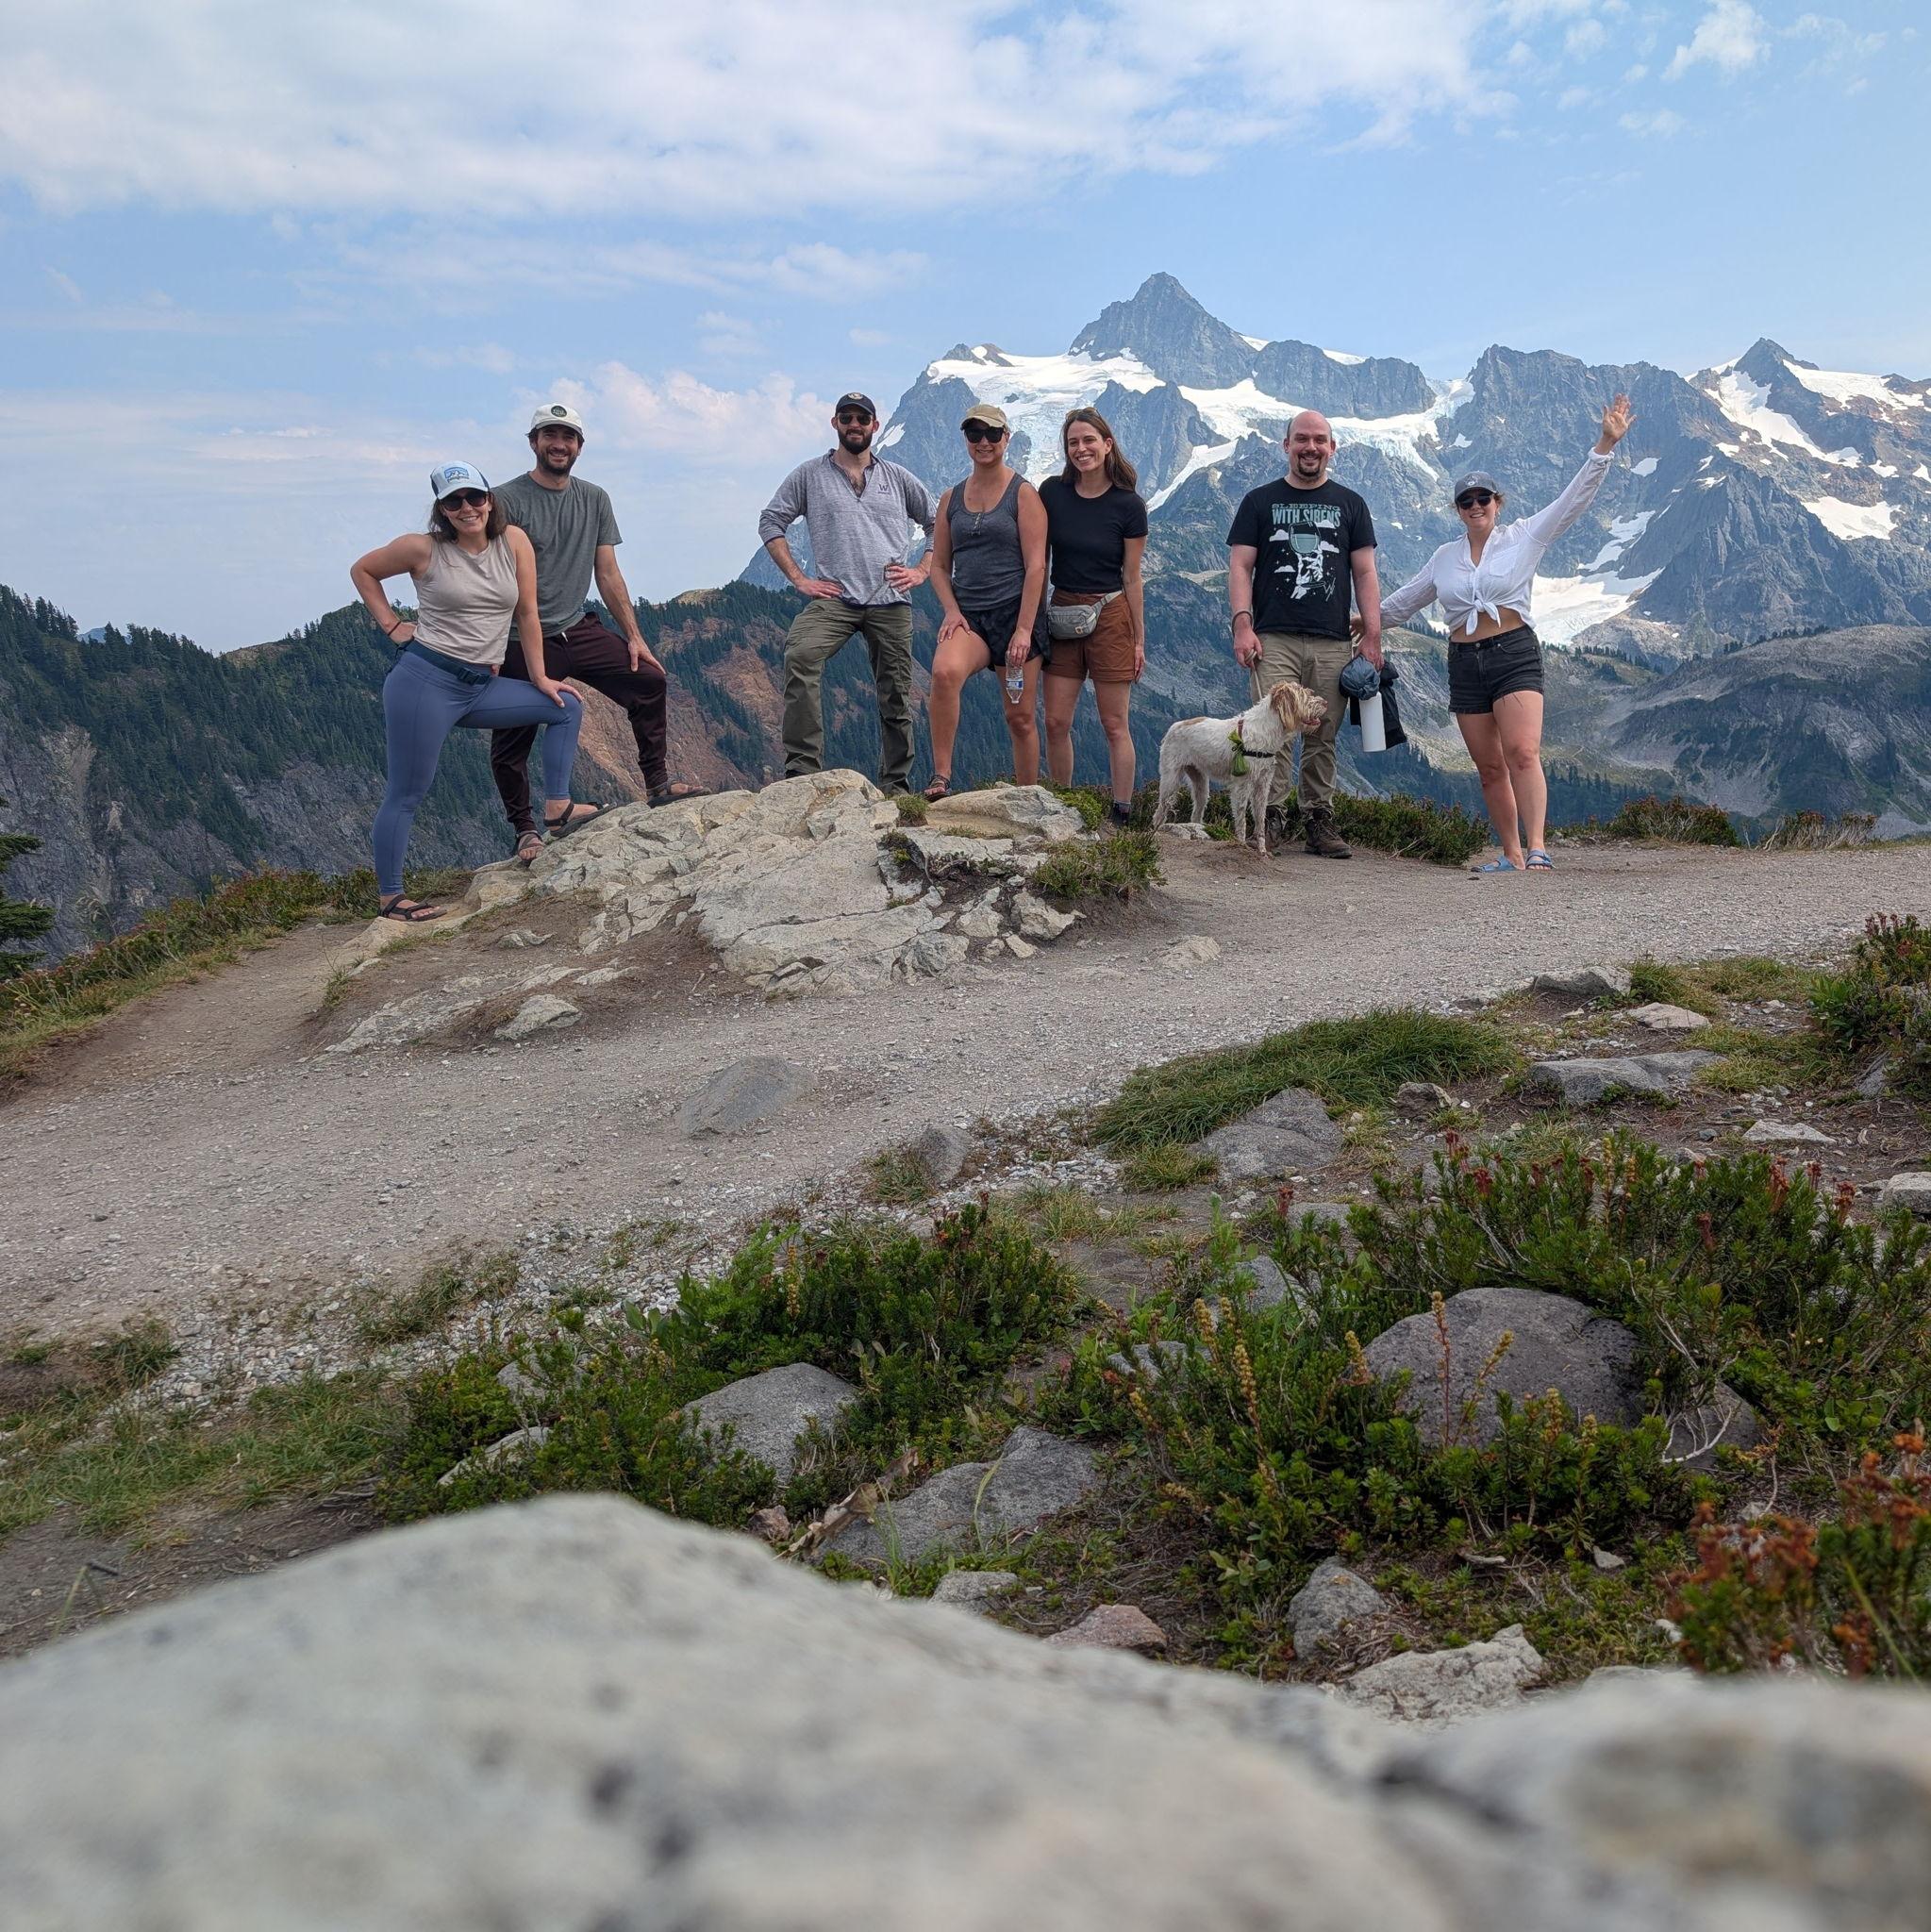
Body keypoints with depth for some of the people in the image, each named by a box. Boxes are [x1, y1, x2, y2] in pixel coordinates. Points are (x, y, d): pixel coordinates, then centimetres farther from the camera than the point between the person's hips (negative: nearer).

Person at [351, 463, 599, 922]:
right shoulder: (423, 549, -7)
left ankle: (557, 809, 5)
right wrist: (392, 626, 1)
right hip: (425, 680, -5)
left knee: (566, 707, 4)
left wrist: (540, 676, 8)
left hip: (480, 687, 5)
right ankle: (389, 897, 7)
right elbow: (361, 570, 8)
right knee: (406, 794, -1)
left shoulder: (513, 541, 1)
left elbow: (527, 612, 6)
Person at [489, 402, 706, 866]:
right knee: (512, 742, 0)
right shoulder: (507, 500, -7)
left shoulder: (595, 500, 9)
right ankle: (524, 829, 16)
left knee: (650, 681, -6)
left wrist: (634, 637, 4)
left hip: (580, 630, 5)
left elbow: (608, 576, 11)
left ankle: (658, 785, 4)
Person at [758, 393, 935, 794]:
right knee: (800, 655, -29)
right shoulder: (809, 475, 10)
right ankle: (803, 766, -29)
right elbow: (771, 522, 10)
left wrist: (923, 571, 7)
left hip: (891, 600, 2)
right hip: (833, 597, -2)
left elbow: (938, 523, 21)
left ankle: (896, 783, 15)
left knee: (896, 695, 3)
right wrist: (798, 578, 1)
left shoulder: (898, 478, 15)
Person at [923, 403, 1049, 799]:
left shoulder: (1023, 494, 1)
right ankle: (941, 778, -28)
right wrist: (951, 611, -3)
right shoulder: (951, 498, 14)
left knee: (1020, 717, 1)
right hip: (968, 615, 2)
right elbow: (939, 565, 16)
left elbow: (1035, 566, -6)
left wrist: (1023, 629, -14)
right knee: (944, 672, -30)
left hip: (1016, 613, -2)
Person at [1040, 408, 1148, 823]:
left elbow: (1132, 579, -1)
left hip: (1111, 616, -3)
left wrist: (1139, 640, -1)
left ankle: (1122, 816, 8)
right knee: (1056, 722, 1)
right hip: (1062, 615, 3)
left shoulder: (1128, 504, -5)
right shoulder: (1052, 492, 1)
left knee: (1115, 725, 2)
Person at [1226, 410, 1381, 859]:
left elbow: (1364, 574, 13)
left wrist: (1372, 637, 4)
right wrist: (1243, 624, -7)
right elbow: (1240, 566, 6)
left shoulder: (1350, 505, 17)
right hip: (1273, 641, -2)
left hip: (1333, 644, 2)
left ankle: (1319, 822, 5)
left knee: (1322, 738, 1)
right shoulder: (1260, 501, 12)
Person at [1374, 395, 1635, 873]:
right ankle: (1512, 854, 10)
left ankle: (1536, 847, -28)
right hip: (1465, 663, 4)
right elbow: (1406, 600, 28)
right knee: (1490, 769, 4)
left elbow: (1575, 497, -2)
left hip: (1514, 655, -4)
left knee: (1522, 752, -21)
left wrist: (1605, 444, -10)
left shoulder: (1524, 537, 5)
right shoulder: (1445, 557, 15)